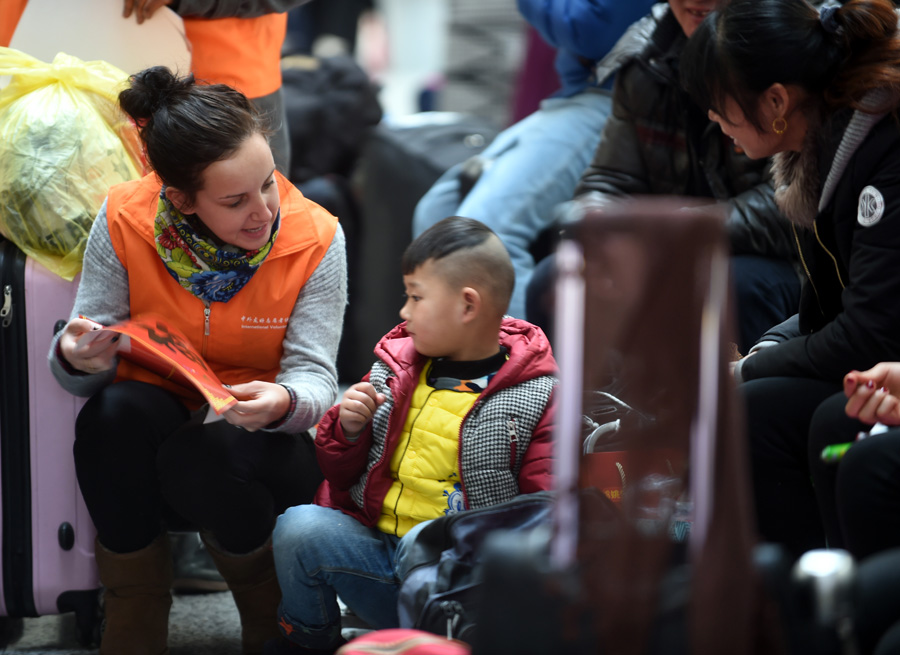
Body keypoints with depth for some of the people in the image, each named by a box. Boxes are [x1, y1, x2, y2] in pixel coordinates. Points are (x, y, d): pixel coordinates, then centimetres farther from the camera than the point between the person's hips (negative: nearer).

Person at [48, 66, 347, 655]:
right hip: (141, 441, 1)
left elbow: (315, 375, -14)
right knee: (116, 408, -33)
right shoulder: (125, 222, -12)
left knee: (199, 455, -35)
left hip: (261, 441, -1)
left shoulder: (315, 239, -13)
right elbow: (82, 375, -7)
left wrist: (283, 402, -39)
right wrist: (75, 358, -34)